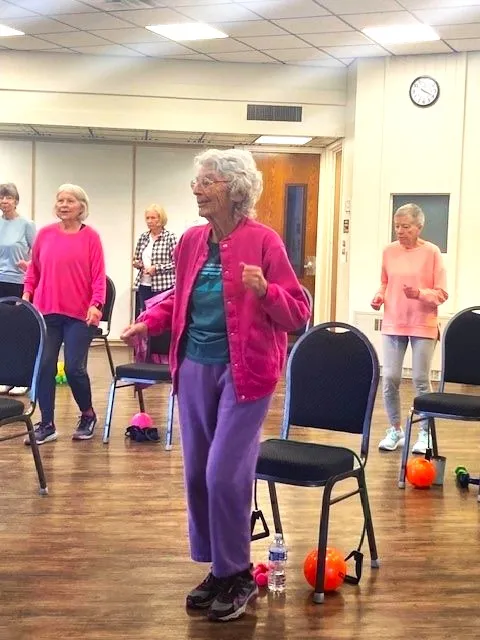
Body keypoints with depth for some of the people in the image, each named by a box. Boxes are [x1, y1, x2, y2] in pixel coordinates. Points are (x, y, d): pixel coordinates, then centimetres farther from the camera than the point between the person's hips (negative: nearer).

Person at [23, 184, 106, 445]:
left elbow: (98, 275, -5)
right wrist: (27, 295, 3)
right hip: (46, 311, 3)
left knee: (74, 368, -3)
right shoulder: (45, 234, 7)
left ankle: (87, 415, 21)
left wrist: (96, 304, -16)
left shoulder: (90, 236, -2)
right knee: (44, 366, 2)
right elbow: (34, 270, 14)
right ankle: (46, 424, 13)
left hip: (79, 314, -3)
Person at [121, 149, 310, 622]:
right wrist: (149, 321, 2)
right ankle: (217, 568, 28)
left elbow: (298, 312, -10)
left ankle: (238, 575, 14)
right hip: (195, 368, 6)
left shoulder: (263, 241, -12)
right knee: (196, 473, 10)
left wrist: (264, 291, -28)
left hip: (244, 371, -6)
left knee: (225, 474, -8)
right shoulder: (191, 241, 5)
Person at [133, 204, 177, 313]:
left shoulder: (170, 237, -6)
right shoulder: (143, 237, 10)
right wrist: (136, 263, -2)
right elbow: (136, 258, 20)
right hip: (144, 286, 5)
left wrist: (157, 268, -17)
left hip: (162, 287, -5)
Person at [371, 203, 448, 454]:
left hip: (423, 326, -3)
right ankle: (395, 430, 18)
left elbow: (441, 293, -6)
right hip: (393, 324, 3)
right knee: (389, 378, 1)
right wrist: (379, 297, -3)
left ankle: (425, 433, 17)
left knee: (421, 380, 1)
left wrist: (419, 293, -23)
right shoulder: (389, 251, 3)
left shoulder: (432, 252, -7)